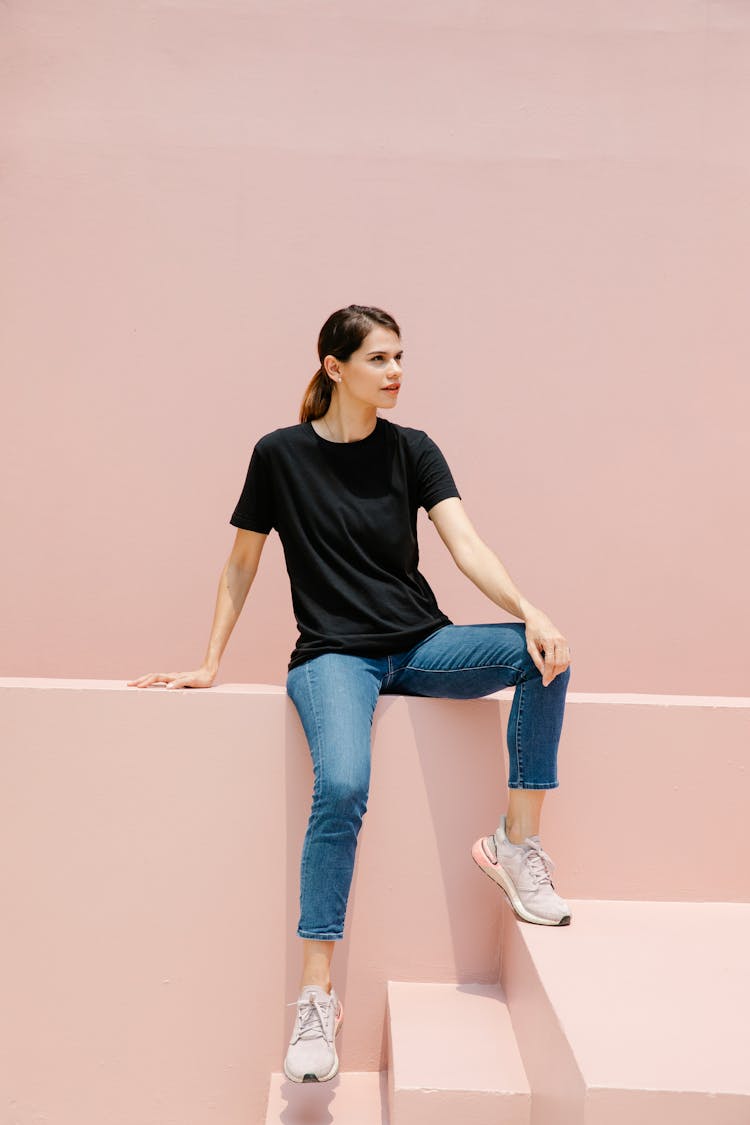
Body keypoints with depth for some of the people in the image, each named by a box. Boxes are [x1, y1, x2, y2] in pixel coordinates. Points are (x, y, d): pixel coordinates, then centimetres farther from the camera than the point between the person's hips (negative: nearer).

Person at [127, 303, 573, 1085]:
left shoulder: (412, 450, 4)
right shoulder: (281, 454, -1)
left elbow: (466, 545, -8)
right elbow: (241, 564, 7)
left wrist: (532, 613, -25)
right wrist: (209, 665, 5)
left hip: (420, 645, 3)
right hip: (334, 654, -3)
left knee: (544, 654, -22)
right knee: (341, 787, -31)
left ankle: (516, 844, -10)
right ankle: (316, 996, -17)